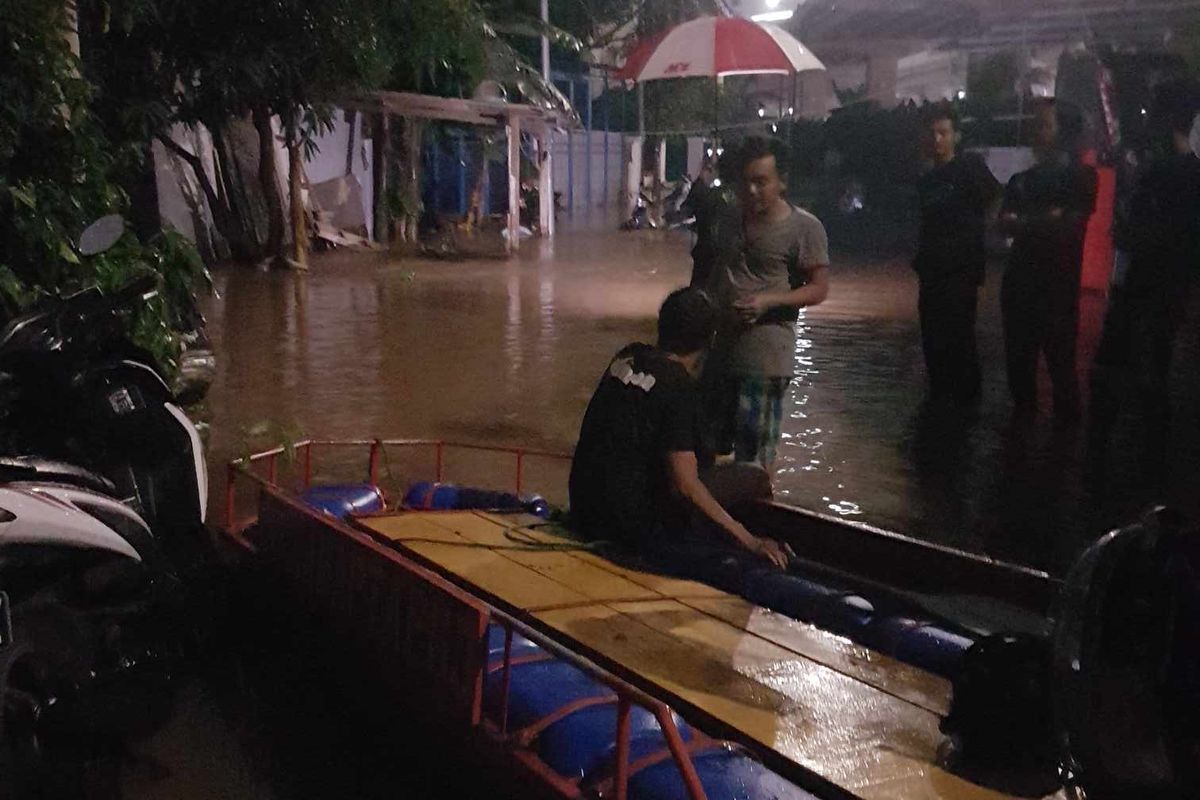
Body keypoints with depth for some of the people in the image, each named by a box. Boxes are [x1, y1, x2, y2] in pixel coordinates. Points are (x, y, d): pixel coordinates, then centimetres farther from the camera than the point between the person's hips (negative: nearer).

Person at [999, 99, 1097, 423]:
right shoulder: (1022, 180, 15)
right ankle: (1023, 418, 24)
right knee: (1018, 359, 10)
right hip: (1020, 282, 5)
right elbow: (1005, 224, 4)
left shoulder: (1080, 175, 0)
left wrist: (1025, 223, -3)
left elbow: (1070, 225, -10)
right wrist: (1046, 222, -12)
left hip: (1059, 286, -5)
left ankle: (1067, 424, 9)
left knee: (1060, 360, -2)